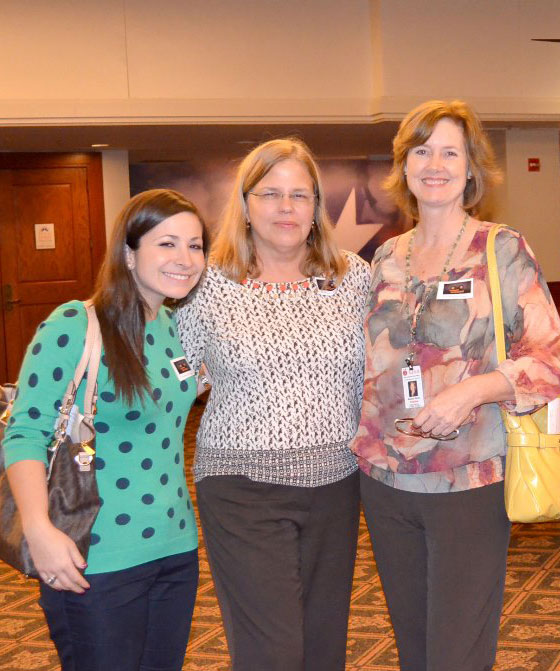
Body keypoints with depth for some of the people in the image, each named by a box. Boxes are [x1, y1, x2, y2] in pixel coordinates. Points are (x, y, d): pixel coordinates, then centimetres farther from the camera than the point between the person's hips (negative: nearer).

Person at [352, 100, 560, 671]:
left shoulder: (502, 250, -6)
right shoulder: (387, 257, 9)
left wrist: (473, 390, -22)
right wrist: (366, 440, 8)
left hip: (469, 483, -5)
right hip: (385, 482, 5)